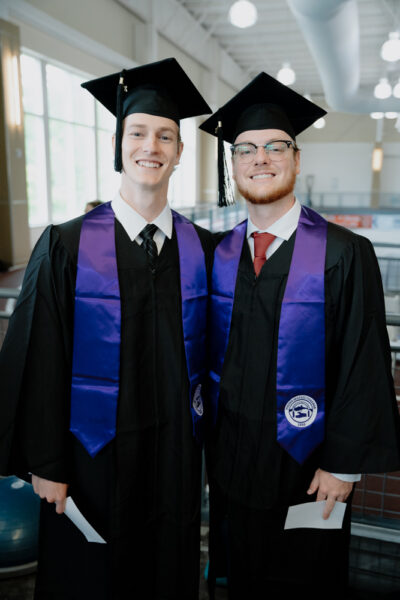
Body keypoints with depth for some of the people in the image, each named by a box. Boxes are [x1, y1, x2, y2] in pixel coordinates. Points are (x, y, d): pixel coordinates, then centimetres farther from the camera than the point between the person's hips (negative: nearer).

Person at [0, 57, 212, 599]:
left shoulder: (202, 249, -3)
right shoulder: (66, 246, -11)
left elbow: (210, 352, 5)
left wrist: (207, 439, 6)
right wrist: (45, 466, -7)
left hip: (175, 452, 3)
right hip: (93, 453, -2)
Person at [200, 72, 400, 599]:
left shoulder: (344, 254, -14)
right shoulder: (219, 254, -1)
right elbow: (209, 353, 5)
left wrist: (343, 464, -13)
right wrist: (210, 442, 6)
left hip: (306, 465, -3)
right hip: (230, 460, 4)